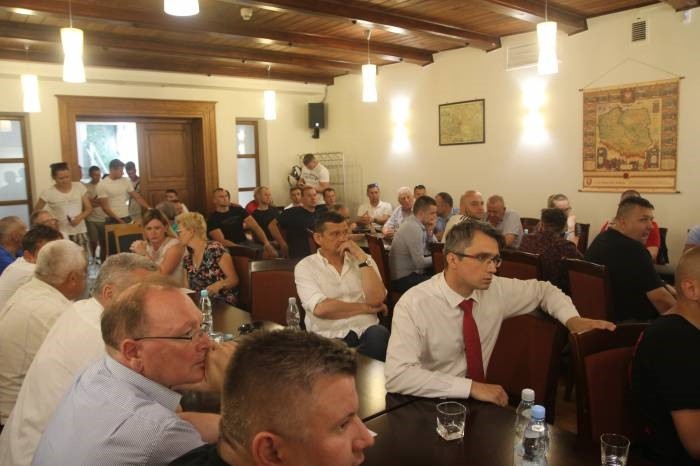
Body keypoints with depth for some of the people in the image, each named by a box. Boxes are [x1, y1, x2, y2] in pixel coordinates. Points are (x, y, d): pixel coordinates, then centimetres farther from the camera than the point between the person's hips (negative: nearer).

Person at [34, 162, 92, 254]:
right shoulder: (48, 193, -5)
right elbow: (36, 212, 8)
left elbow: (89, 208, 5)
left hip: (80, 231, 2)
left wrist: (80, 217, -13)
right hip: (60, 233, -2)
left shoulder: (79, 186, 1)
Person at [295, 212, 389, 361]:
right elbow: (321, 308, -14)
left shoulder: (362, 259, 12)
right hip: (329, 337, -4)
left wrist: (361, 256, -8)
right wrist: (365, 308, -4)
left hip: (366, 330, 4)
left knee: (380, 335, -32)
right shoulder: (305, 266, 3)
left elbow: (376, 300, -5)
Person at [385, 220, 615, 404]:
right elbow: (397, 375, -28)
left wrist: (572, 319, -6)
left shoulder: (497, 289, -5)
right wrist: (471, 387, -29)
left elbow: (542, 289, 13)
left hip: (479, 399, 5)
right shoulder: (413, 304, -20)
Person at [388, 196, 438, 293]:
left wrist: (429, 232, -5)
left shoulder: (415, 224, 6)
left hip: (411, 272, 10)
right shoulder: (413, 228, -22)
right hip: (402, 279, -10)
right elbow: (420, 263, -23)